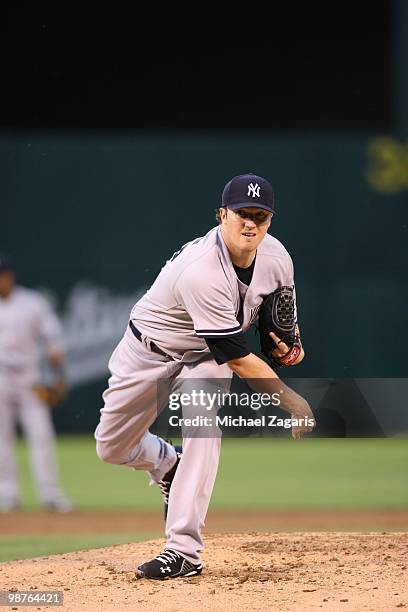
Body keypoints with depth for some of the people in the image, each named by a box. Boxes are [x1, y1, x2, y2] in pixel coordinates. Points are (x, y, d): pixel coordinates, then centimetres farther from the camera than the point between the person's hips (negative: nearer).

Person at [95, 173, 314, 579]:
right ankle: (169, 465, 43)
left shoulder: (276, 257, -16)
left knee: (202, 423, -27)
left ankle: (184, 550, -27)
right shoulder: (202, 272, -38)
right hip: (150, 350, -3)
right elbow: (239, 361, -34)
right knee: (112, 448, 6)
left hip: (205, 357, 3)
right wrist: (291, 401, -29)